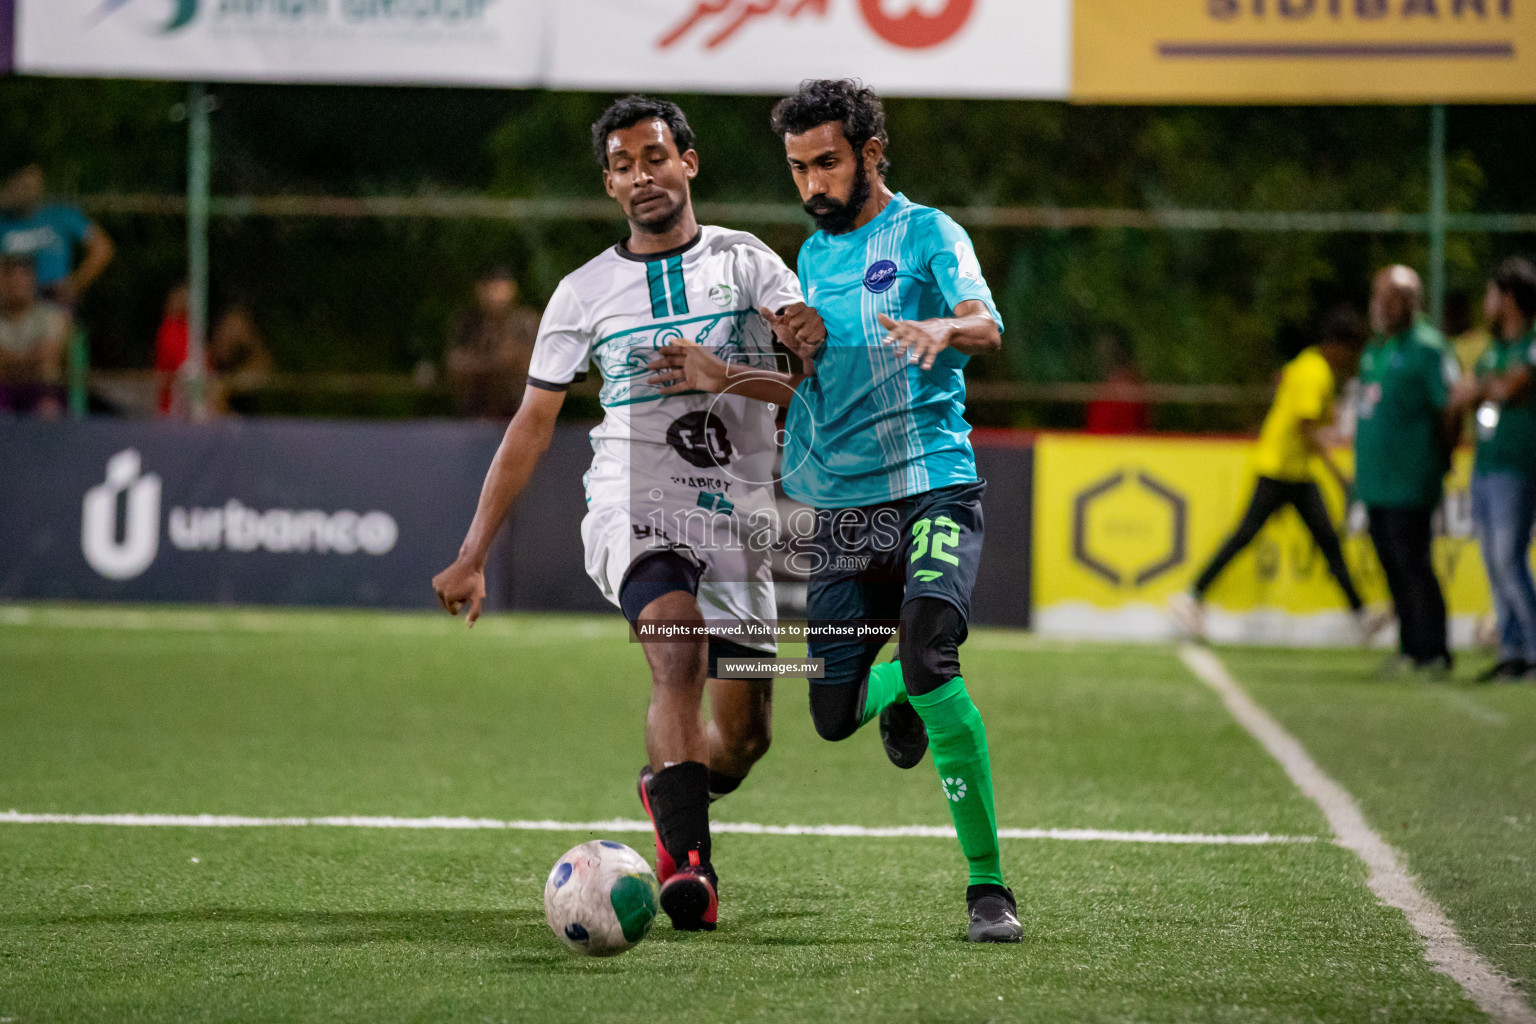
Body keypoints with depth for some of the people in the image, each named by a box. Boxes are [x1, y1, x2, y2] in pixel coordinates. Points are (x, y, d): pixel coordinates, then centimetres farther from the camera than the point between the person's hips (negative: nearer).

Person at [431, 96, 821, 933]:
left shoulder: (746, 262, 7)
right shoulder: (585, 292, 9)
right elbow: (531, 427, 12)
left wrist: (729, 375, -24)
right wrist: (473, 556, 8)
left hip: (737, 516, 2)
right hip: (634, 507, -2)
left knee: (743, 736, 5)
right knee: (680, 649, -31)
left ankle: (667, 788, 40)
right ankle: (687, 861, -39)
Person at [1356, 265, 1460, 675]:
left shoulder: (1427, 348, -10)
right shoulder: (1375, 349, 17)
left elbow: (1450, 410, -11)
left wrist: (1441, 460, -3)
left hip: (1409, 483, -8)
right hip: (1375, 479, 8)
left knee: (1413, 565, -9)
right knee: (1392, 566, 10)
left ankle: (1434, 653, -5)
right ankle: (1411, 649, 15)